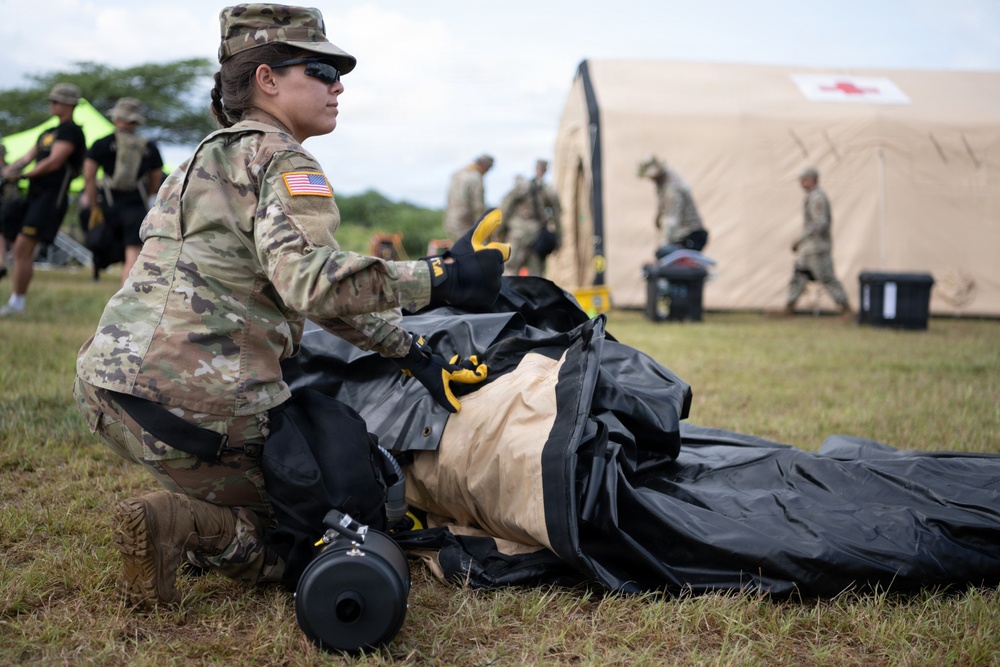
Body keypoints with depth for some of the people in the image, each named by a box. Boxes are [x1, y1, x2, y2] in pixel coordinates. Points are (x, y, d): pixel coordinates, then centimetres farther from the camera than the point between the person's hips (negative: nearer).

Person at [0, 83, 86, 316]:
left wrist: (25, 175, -7)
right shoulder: (48, 133, 22)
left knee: (24, 248, -13)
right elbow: (28, 157, 19)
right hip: (36, 195, 9)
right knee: (20, 249, 8)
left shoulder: (71, 131, -7)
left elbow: (54, 162, -15)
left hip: (52, 196, -9)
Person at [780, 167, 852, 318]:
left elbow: (821, 223, -26)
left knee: (827, 279, -5)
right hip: (809, 247, 10)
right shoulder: (817, 196, 15)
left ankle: (847, 310, 2)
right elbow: (828, 221, 22)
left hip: (818, 247, -10)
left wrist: (801, 240, -24)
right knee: (798, 275, 9)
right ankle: (789, 308, 11)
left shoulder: (817, 198, -18)